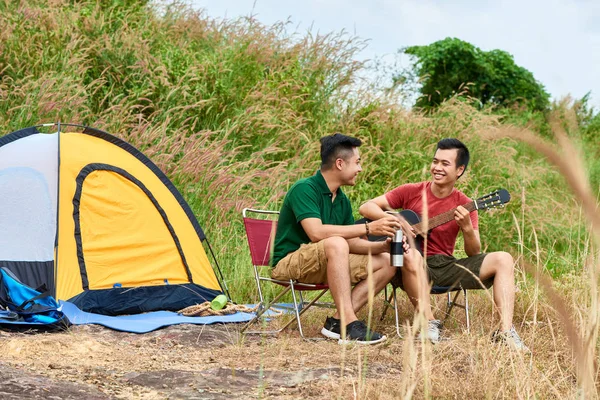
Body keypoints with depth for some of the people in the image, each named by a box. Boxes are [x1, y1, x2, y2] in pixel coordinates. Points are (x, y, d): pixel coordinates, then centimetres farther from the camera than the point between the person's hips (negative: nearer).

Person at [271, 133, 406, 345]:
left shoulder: (342, 199, 9)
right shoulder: (304, 189, -17)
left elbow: (352, 243, 6)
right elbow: (316, 232, -31)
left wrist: (383, 246, -13)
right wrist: (368, 228, -31)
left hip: (321, 267, 9)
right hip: (288, 263, -9)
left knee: (387, 262, -4)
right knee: (335, 244, -37)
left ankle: (337, 321, -15)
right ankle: (349, 324, -36)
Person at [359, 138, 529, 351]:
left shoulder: (463, 205, 5)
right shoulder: (412, 192, 0)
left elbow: (474, 253, 0)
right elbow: (366, 207, -2)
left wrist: (467, 228, -20)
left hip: (446, 266, 3)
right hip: (415, 269, -3)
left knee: (503, 259, -14)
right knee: (412, 256, -40)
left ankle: (505, 331, -26)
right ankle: (429, 324, -33)